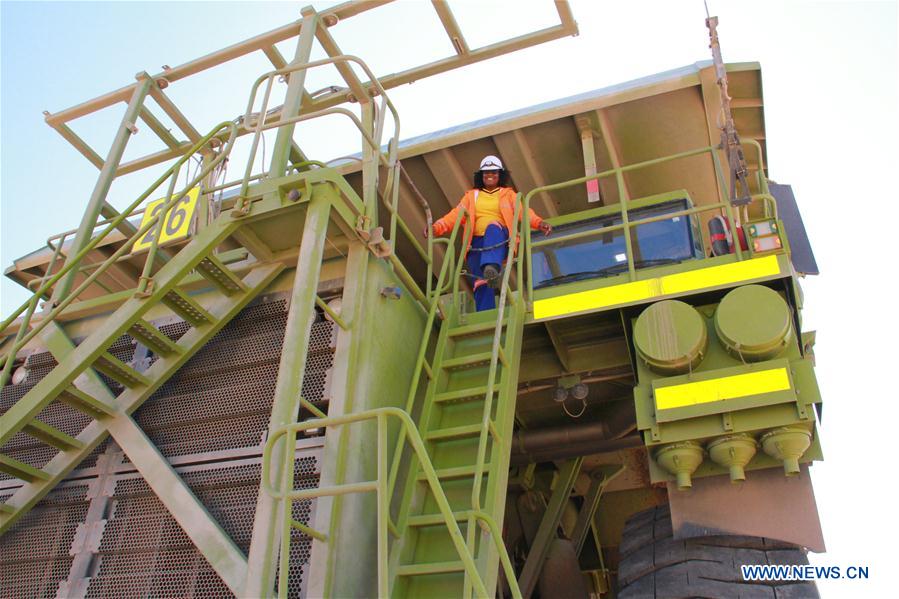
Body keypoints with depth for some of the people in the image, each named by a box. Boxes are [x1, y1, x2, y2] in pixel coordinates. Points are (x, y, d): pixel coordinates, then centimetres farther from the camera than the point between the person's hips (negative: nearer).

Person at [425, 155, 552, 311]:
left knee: (493, 227, -37)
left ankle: (492, 268, -60)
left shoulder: (508, 194, 20)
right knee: (480, 283, -16)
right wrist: (437, 227, -10)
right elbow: (456, 215, 10)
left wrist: (539, 223, -20)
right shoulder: (471, 196, 25)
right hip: (477, 243, 2)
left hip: (501, 239, -2)